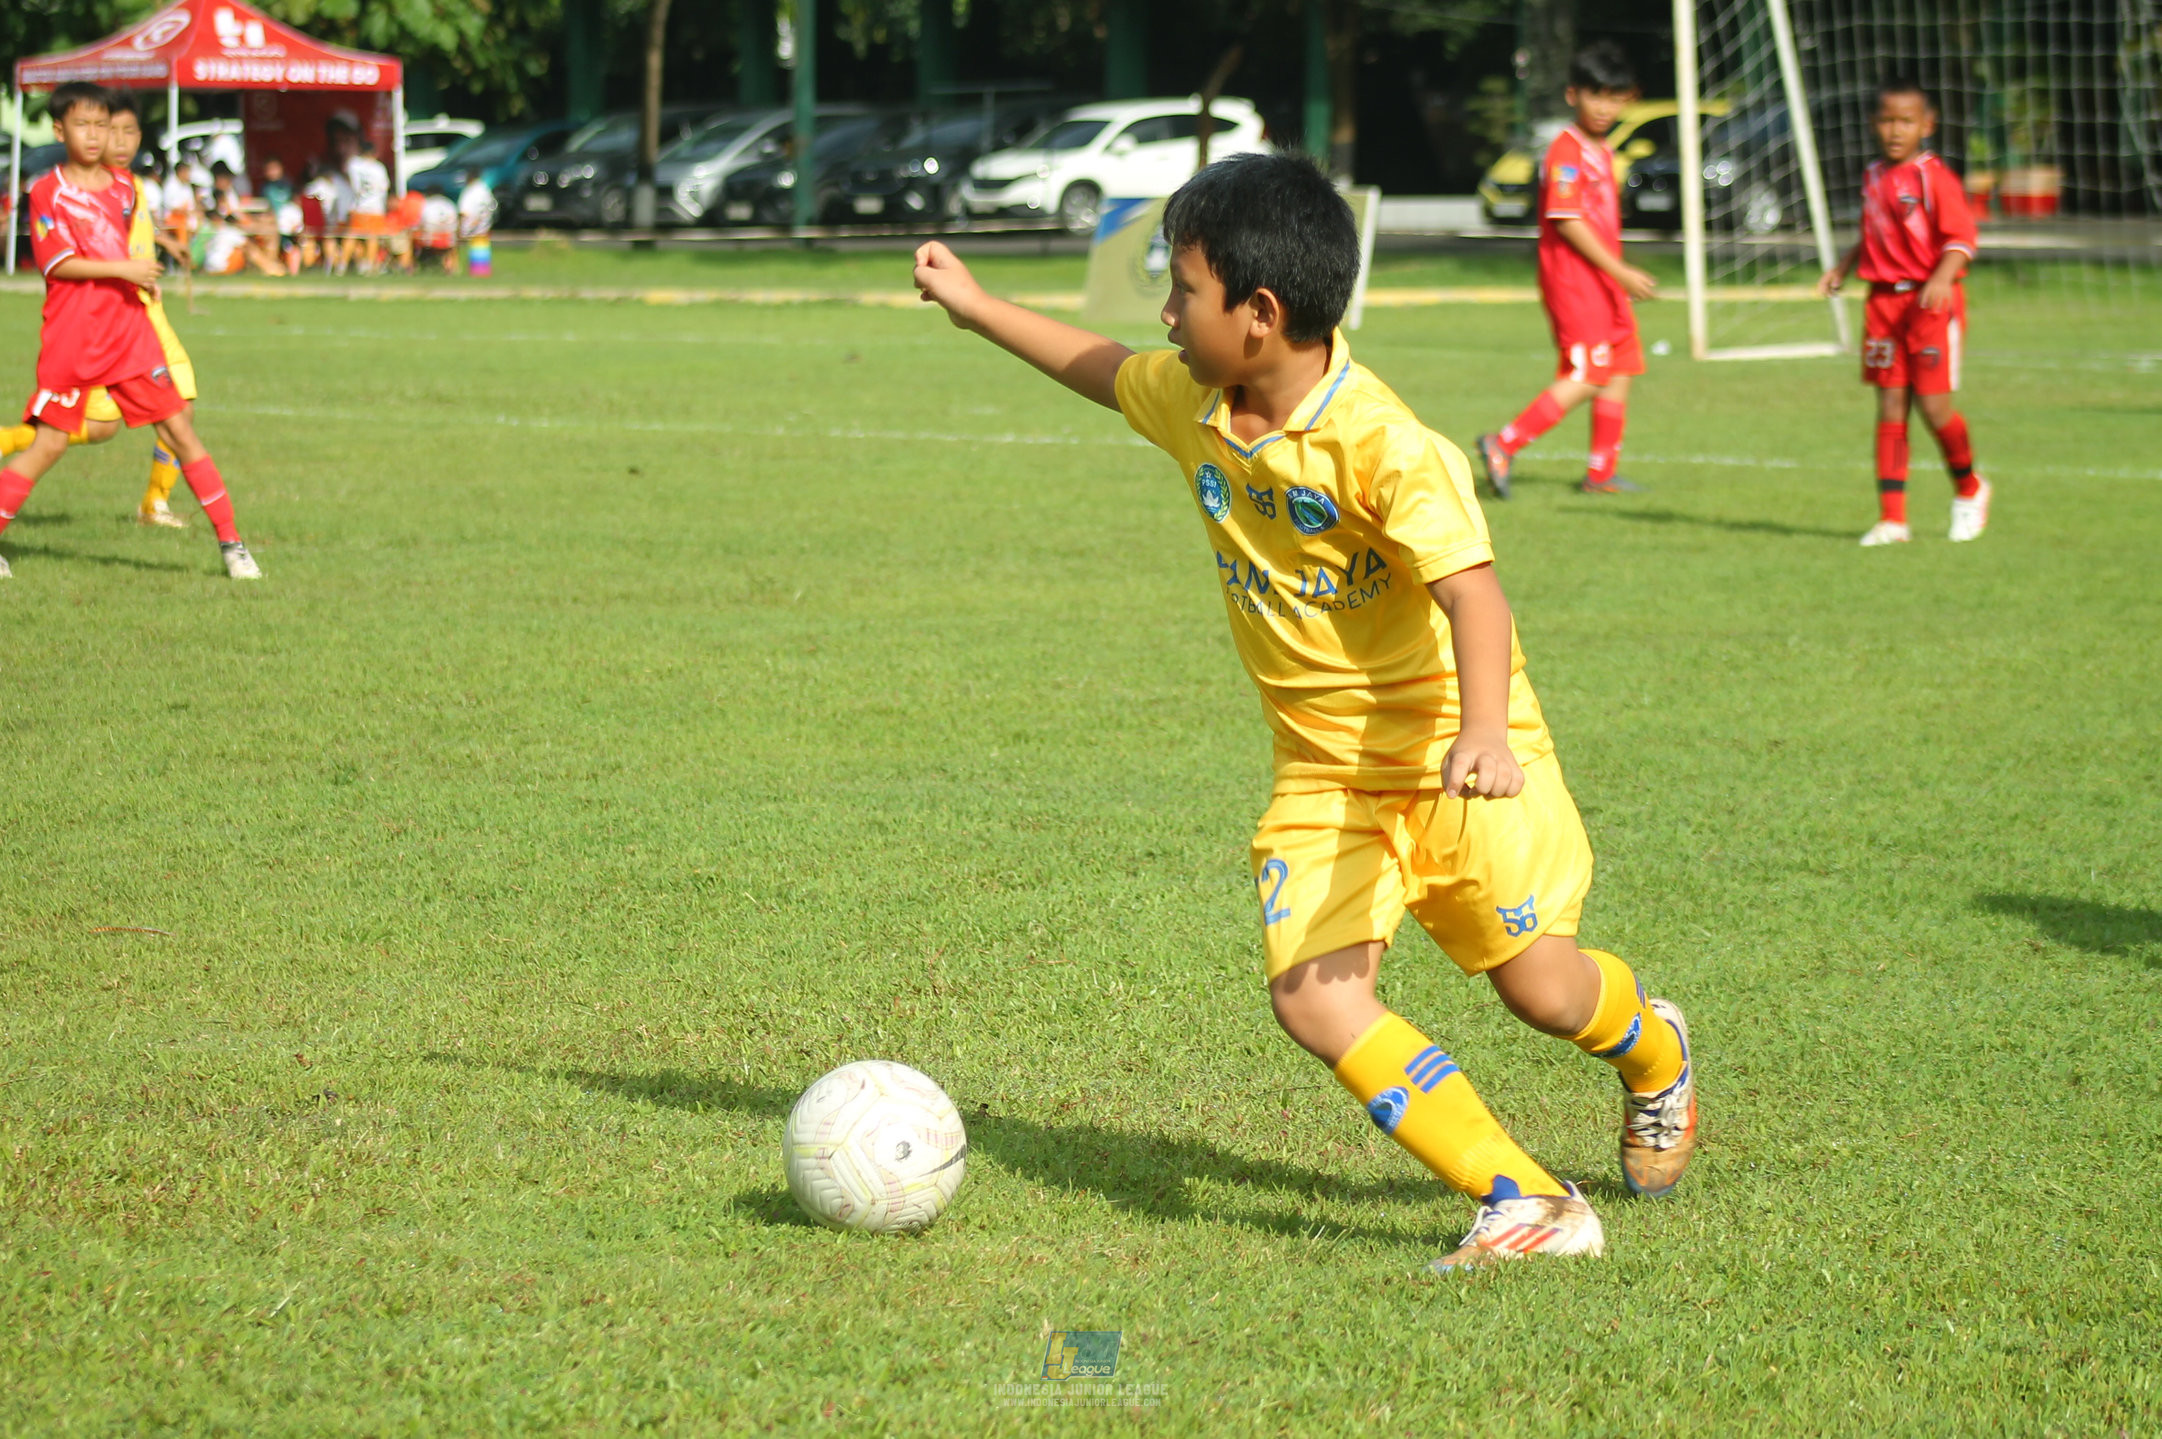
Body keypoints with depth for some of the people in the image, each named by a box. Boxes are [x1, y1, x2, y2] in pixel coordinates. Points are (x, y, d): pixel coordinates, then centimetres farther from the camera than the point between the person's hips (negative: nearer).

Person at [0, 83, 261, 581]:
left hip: (128, 331, 4)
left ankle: (229, 542, 1)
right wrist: (124, 269, -19)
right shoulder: (48, 193, -5)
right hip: (70, 339, -4)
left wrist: (143, 277, 10)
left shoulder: (123, 189, 11)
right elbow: (59, 263, -14)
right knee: (48, 443, -5)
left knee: (179, 428, -1)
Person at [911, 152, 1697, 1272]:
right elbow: (1103, 370, 21)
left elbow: (1473, 593, -34)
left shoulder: (1385, 446, -25)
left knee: (1535, 983, 0)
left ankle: (1651, 1052, 39)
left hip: (1451, 752, -6)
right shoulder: (1192, 404, -1)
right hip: (1323, 771, 6)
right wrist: (974, 306, 30)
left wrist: (1482, 731, -50)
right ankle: (1527, 1206, -15)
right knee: (1311, 996, -15)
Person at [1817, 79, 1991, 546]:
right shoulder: (1873, 177, 11)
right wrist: (1841, 268, 13)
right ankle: (1891, 518, 5)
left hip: (1931, 302, -6)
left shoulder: (1935, 177, -10)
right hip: (1884, 299, 6)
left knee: (1934, 404, -7)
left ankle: (1969, 489, 20)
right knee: (1890, 407, 4)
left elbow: (1961, 238, -15)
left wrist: (1942, 278, -30)